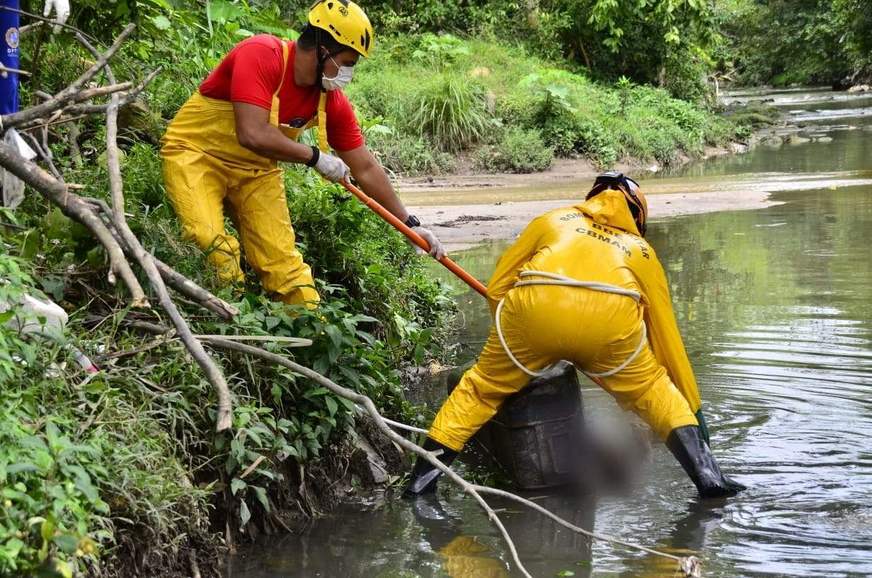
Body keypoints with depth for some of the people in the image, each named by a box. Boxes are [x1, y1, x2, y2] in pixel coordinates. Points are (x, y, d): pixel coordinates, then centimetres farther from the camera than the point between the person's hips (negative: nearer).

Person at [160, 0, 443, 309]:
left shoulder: (331, 100, -7)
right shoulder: (259, 55, -27)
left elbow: (366, 169, 2)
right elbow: (252, 135, -36)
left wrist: (410, 224, 2)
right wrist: (316, 157, -24)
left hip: (256, 171, 6)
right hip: (195, 154, -6)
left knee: (284, 263, -2)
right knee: (212, 242, -26)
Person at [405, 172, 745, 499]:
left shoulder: (551, 221, 36)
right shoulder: (640, 249, 35)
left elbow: (496, 290, 28)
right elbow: (667, 338, 35)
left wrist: (516, 344, 44)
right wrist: (694, 411, 43)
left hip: (532, 310, 0)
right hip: (609, 318, 0)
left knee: (480, 388, 22)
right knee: (654, 392, 24)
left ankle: (423, 478, 19)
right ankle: (706, 474, 13)